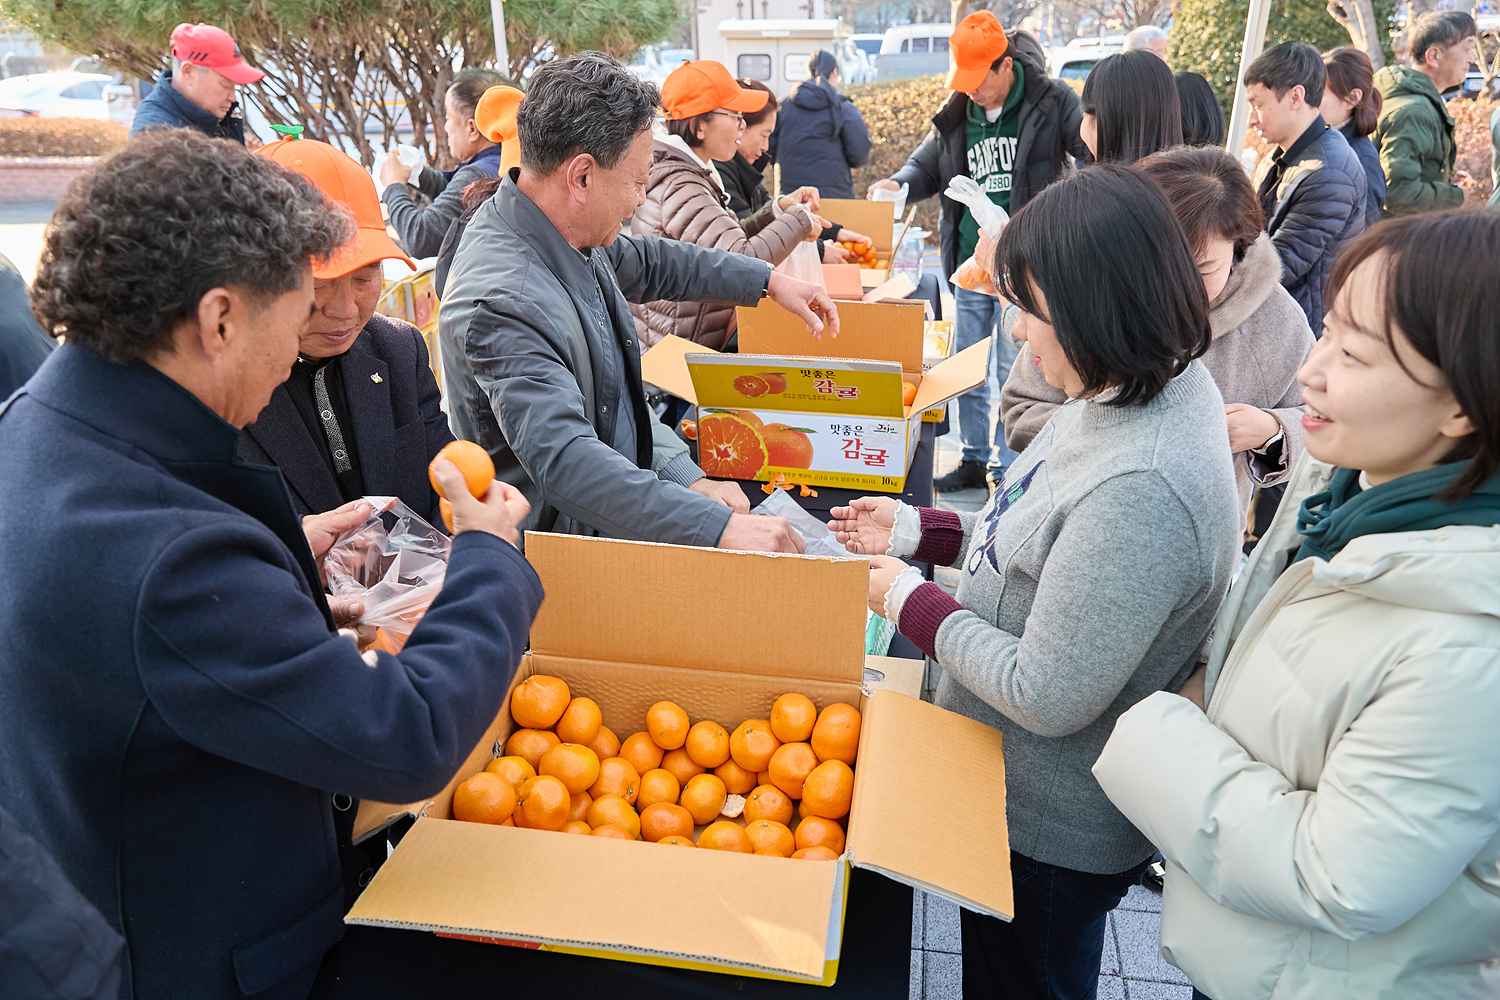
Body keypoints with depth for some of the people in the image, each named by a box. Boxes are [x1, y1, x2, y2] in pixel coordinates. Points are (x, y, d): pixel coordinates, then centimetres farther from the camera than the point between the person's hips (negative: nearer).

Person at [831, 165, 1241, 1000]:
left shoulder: (1141, 487, -36)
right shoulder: (1144, 393, -6)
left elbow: (1046, 697, -29)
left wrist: (913, 600, -17)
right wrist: (921, 532, 3)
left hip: (1052, 829, -8)